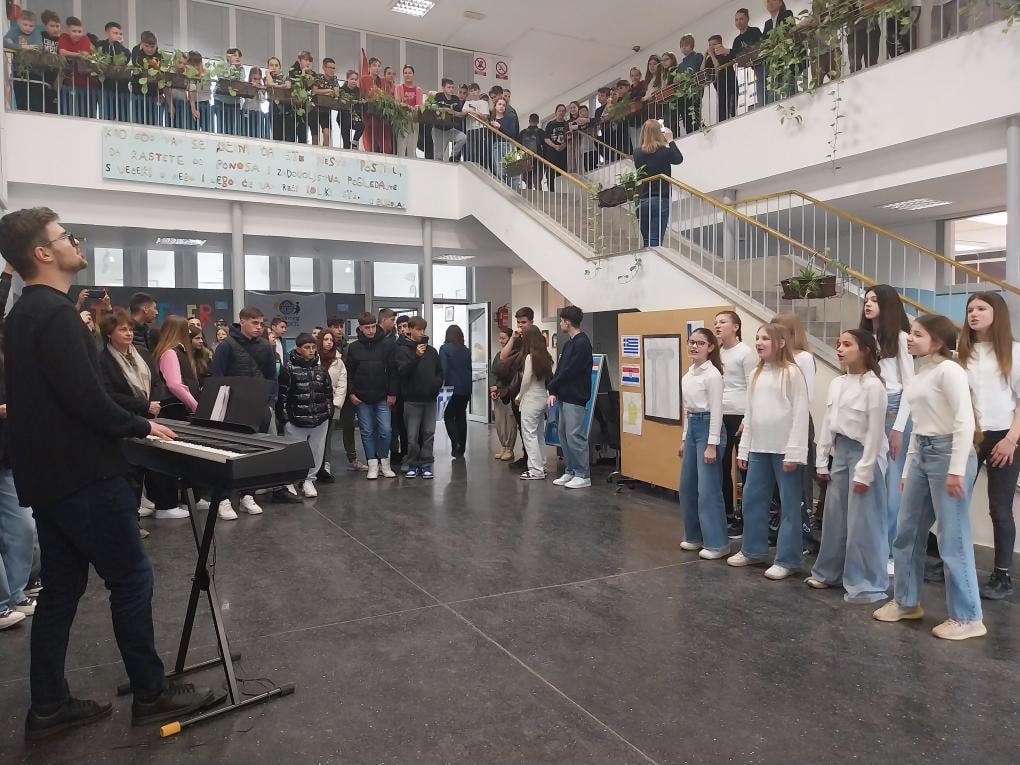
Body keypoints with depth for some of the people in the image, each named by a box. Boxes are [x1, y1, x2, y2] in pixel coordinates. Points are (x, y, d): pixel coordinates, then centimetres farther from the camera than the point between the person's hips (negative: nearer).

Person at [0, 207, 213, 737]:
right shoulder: (56, 312, -17)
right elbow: (85, 397, -24)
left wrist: (128, 421, 13)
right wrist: (140, 427, -9)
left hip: (47, 475, 10)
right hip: (83, 475, -10)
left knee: (61, 588, 15)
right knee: (131, 580, 1)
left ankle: (48, 707, 23)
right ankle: (151, 694, 12)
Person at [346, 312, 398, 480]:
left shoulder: (387, 345, -1)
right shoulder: (353, 348, 2)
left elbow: (393, 371, 0)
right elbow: (349, 373, 6)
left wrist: (392, 393, -4)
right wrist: (351, 393, -3)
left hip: (382, 397, -1)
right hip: (362, 398, 1)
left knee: (385, 431, -3)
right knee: (367, 432, 5)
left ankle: (384, 463, 14)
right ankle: (372, 464, 14)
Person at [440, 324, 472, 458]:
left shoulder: (445, 348, -7)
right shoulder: (466, 350, 7)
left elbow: (443, 369, -14)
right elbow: (470, 368, 10)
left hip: (452, 387, -5)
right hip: (466, 388, 5)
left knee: (449, 417, 4)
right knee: (461, 416, 12)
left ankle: (455, 445, -13)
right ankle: (461, 448, 13)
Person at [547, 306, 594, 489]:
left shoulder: (582, 343, -12)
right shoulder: (569, 343, 17)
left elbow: (569, 371, -16)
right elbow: (560, 370, 14)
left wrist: (552, 387, -5)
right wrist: (554, 392, 0)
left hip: (575, 398, -9)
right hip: (564, 396, 9)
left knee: (575, 436, -6)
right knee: (564, 434, 11)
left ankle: (582, 475, 1)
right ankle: (570, 471, 20)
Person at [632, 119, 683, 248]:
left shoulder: (637, 153, 0)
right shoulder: (665, 151, -9)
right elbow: (679, 159, 12)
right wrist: (670, 140, 21)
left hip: (641, 201, 4)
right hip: (660, 200, -4)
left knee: (647, 241, 13)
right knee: (655, 241, -5)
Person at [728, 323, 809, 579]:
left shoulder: (792, 373, -8)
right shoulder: (756, 374, 12)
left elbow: (800, 413, -12)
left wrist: (794, 452, -16)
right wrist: (743, 448, 13)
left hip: (783, 449, -7)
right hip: (758, 448, 7)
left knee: (789, 504, 3)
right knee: (752, 498, 13)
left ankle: (787, 560, 12)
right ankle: (753, 550, 28)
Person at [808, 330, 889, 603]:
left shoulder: (873, 385, -14)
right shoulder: (836, 383, 9)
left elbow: (875, 432, -15)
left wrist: (864, 472, -16)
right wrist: (822, 462, 10)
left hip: (863, 453, -7)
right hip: (840, 452, 8)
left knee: (862, 522, -2)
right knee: (834, 517, 15)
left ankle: (865, 585, 9)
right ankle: (829, 573, 28)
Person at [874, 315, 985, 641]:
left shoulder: (948, 370, -11)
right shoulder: (919, 374, 15)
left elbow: (965, 421, -18)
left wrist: (957, 469, -21)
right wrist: (908, 469, 18)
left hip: (948, 452, -9)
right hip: (921, 453, 9)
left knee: (952, 540, -2)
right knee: (906, 533, 13)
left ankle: (967, 618, 11)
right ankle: (906, 602, 28)